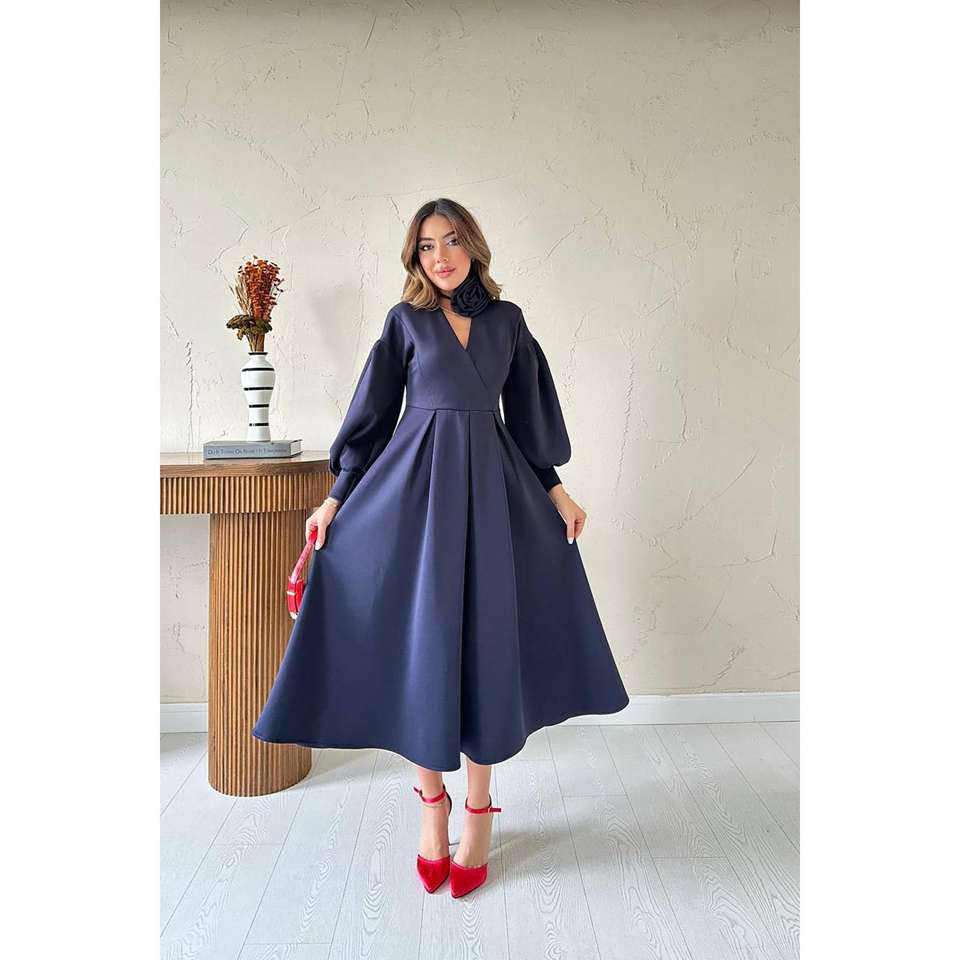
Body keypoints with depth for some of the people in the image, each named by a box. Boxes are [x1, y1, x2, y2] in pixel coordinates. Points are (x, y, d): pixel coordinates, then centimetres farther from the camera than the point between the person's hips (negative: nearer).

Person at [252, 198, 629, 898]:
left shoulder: (506, 319, 11)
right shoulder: (406, 321, 6)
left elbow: (527, 412, 13)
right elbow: (373, 412, 5)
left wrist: (556, 490, 9)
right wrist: (337, 498, 1)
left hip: (491, 487, 2)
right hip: (417, 486, -1)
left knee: (483, 637, 3)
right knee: (421, 636, 0)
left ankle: (479, 807, 16)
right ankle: (433, 802, 16)